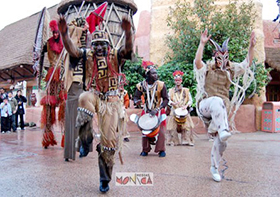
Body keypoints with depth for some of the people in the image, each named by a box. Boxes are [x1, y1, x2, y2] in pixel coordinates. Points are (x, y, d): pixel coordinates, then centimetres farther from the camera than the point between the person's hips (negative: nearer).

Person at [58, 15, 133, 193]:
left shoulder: (115, 55, 4)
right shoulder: (88, 55, 8)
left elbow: (128, 49, -15)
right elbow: (72, 50, -8)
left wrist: (128, 32, -35)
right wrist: (64, 34, -26)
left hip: (111, 100, 0)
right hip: (94, 96, 1)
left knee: (109, 141, 0)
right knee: (84, 99, -39)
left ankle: (105, 179, 17)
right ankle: (86, 140, -20)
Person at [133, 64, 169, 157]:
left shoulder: (160, 85, -11)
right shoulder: (141, 85, -6)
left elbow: (166, 99, -10)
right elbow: (136, 97, 1)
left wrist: (157, 109, -19)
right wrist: (137, 101, -24)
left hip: (159, 111, -2)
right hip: (146, 111, 2)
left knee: (161, 131, -5)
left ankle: (161, 150, 11)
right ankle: (145, 150, 19)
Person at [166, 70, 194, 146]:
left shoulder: (186, 90, 10)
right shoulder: (171, 91, 13)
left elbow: (190, 100, 7)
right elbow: (168, 99, 6)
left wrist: (186, 106, -11)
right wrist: (171, 102, -16)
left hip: (184, 111, 0)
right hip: (174, 111, 0)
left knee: (186, 126, -9)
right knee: (172, 126, -6)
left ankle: (186, 141, -2)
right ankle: (173, 141, 2)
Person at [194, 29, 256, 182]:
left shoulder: (231, 70, 16)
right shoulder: (207, 69, 3)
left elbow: (247, 63, 10)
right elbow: (197, 61, -18)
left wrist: (251, 46, -2)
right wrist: (202, 43, -25)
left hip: (222, 109, 4)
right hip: (205, 104, -4)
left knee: (221, 141, 0)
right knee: (216, 101, -42)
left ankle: (214, 167, 19)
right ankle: (223, 130, -53)